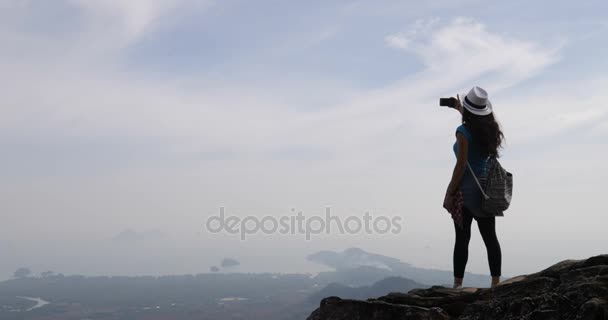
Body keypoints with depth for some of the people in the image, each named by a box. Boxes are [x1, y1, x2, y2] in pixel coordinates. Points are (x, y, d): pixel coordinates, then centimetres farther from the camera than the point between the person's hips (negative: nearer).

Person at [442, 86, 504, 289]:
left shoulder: (463, 131, -12)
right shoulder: (490, 130, 7)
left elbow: (461, 165, -16)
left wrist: (449, 193, -10)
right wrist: (461, 110, 43)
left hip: (467, 190, -6)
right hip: (487, 189, 6)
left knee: (462, 238, -2)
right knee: (490, 237, 8)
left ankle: (458, 284, 1)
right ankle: (496, 282, 10)